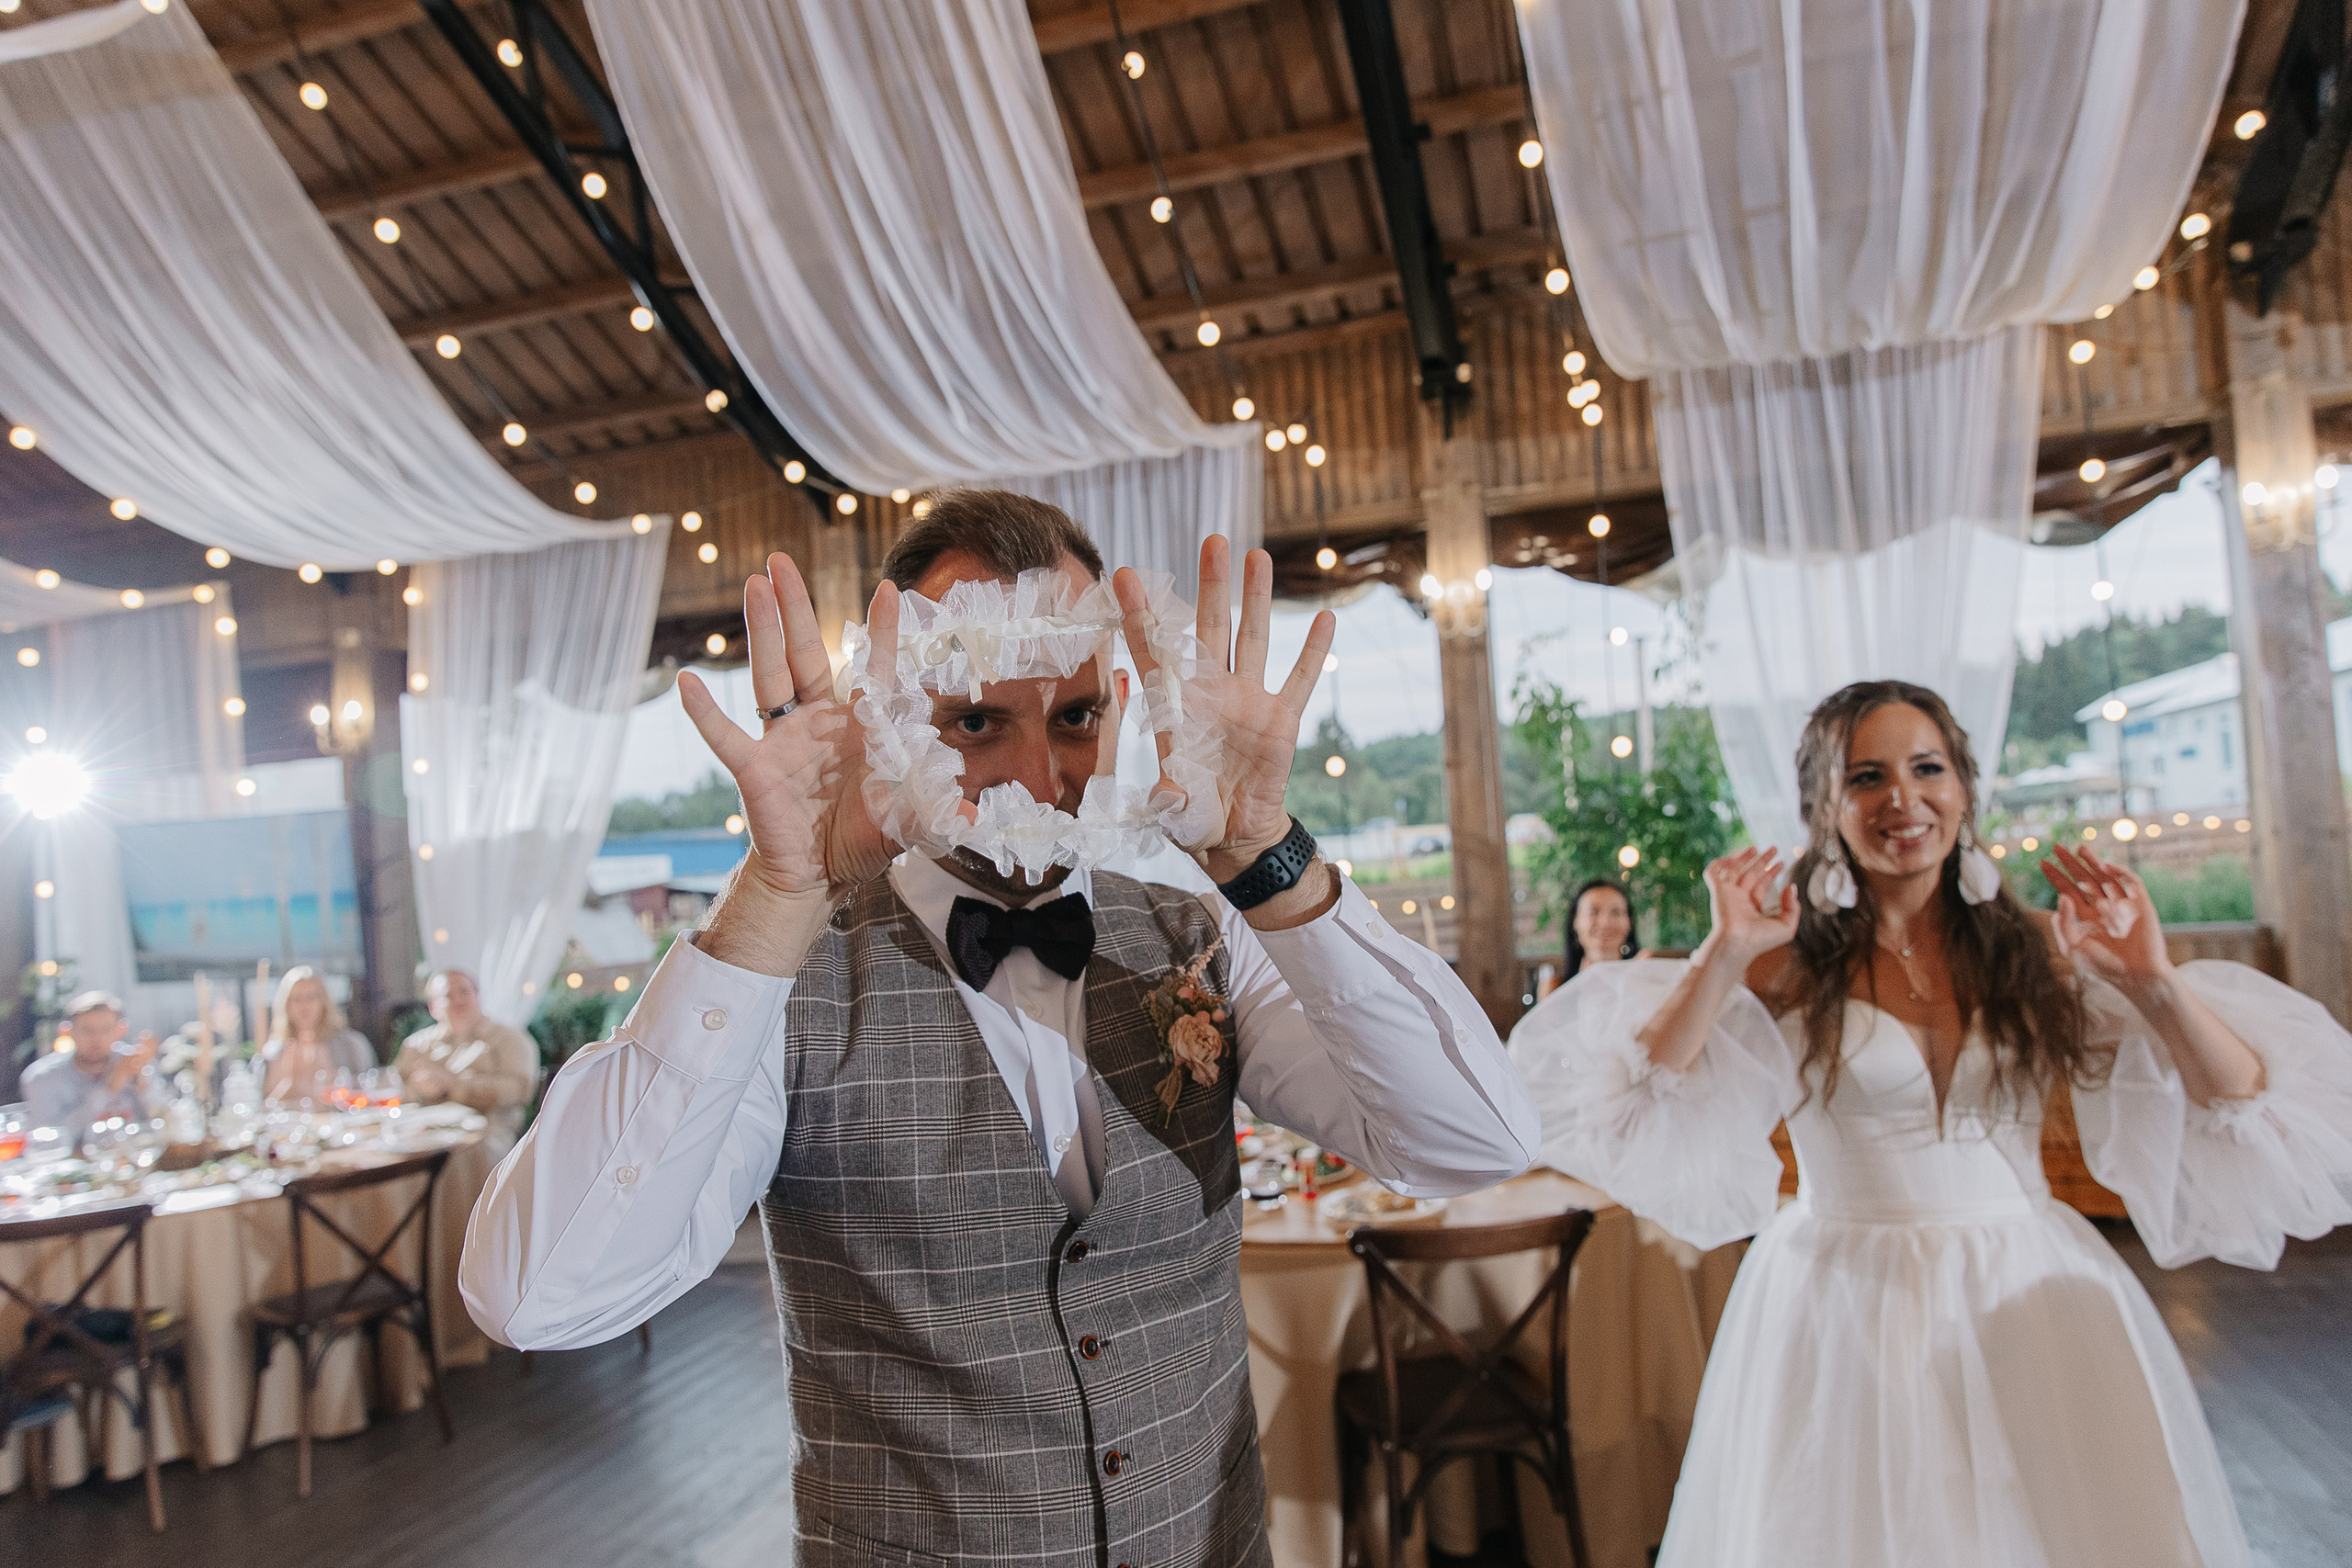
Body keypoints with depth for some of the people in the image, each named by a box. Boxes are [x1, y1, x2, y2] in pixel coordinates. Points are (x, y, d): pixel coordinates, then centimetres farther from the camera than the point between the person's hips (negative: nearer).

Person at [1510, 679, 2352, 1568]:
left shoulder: (2045, 949, 1)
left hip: (2033, 1300, 2)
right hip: (1842, 1320, -2)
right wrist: (1722, 954, -20)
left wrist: (2155, 984, -16)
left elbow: (2245, 1110, -1)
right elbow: (1644, 1117, -16)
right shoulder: (1786, 967, -6)